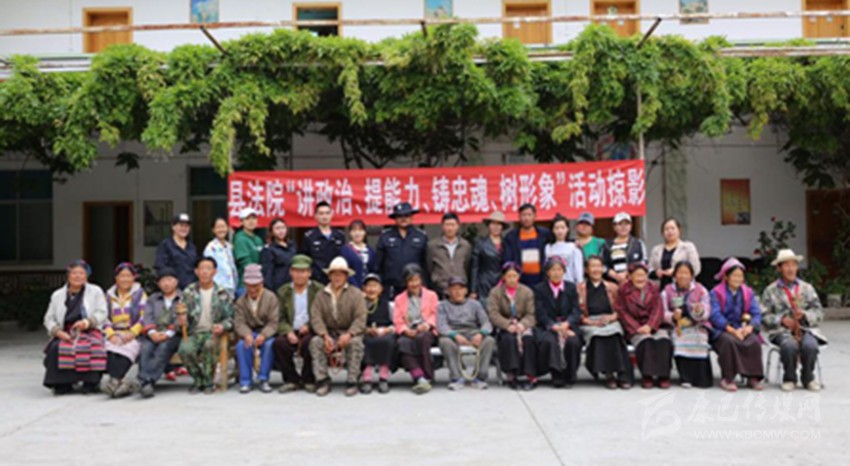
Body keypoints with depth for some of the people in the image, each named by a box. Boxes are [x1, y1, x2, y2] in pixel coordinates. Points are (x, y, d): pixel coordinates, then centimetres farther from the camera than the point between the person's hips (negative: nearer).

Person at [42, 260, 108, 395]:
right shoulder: (58, 295, 16)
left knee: (93, 348, -36)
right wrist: (58, 331, -10)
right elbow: (49, 318, 11)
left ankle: (90, 384, -22)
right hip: (66, 334, 2)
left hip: (90, 332, -2)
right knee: (56, 348, -31)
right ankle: (62, 384, -18)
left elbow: (102, 313, 2)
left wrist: (88, 322, -18)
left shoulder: (95, 291, 12)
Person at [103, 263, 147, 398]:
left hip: (134, 335, -2)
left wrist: (131, 333, -14)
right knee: (109, 351, -31)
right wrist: (111, 334, -7)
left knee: (126, 349, -35)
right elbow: (105, 319, 12)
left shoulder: (139, 294, 12)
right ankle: (122, 383, -42)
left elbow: (144, 318, 1)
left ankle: (114, 380, -45)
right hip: (114, 335, 2)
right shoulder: (109, 295, 21)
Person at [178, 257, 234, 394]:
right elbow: (184, 322, 6)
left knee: (209, 345, -36)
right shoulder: (188, 292, 5)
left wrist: (223, 326, -17)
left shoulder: (223, 294, 3)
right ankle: (198, 380, -2)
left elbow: (230, 318, 4)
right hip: (194, 333, 1)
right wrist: (182, 318, -18)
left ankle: (208, 382, -13)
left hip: (213, 333, -1)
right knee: (185, 350, -32)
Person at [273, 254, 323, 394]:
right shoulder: (283, 291, 13)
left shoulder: (318, 290, 8)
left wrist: (309, 326, -13)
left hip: (310, 331, -2)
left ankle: (308, 380, -13)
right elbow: (280, 318, 6)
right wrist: (288, 332, -13)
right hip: (291, 332, 2)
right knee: (279, 343, -30)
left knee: (309, 342, -35)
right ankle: (291, 380, -11)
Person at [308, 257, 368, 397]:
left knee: (356, 342, -34)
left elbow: (360, 318, -9)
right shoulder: (321, 295, 8)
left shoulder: (355, 294, 1)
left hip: (350, 332, -2)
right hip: (329, 333, 2)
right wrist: (325, 336, -21)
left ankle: (352, 382, -27)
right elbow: (316, 317, -3)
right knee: (315, 342, -28)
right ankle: (323, 380, -24)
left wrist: (348, 335, -26)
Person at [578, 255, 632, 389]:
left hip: (610, 322, 1)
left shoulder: (612, 287, 21)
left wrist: (612, 317, -6)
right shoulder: (580, 288, 13)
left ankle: (622, 375, -35)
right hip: (589, 325, -1)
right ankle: (608, 374, -31)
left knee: (614, 334, -34)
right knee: (597, 335, -36)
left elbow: (620, 309, 15)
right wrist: (589, 321, -11)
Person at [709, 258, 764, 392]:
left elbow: (756, 314, 2)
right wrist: (733, 330, -23)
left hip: (743, 329, 3)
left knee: (755, 341, -28)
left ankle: (753, 377, -17)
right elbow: (715, 315, -12)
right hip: (722, 330, -3)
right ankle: (727, 379, -26)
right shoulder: (716, 293, 0)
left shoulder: (748, 293, 13)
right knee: (729, 341, -35)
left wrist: (750, 327, -20)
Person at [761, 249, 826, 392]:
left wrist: (805, 315, -13)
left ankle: (808, 378, -5)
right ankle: (789, 378, -9)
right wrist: (781, 319, -15)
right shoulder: (771, 290, 9)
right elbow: (765, 317, 3)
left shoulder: (807, 288, 15)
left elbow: (819, 312, 8)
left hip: (806, 328, 2)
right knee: (789, 345, -35)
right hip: (782, 330, -1)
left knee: (810, 345, -32)